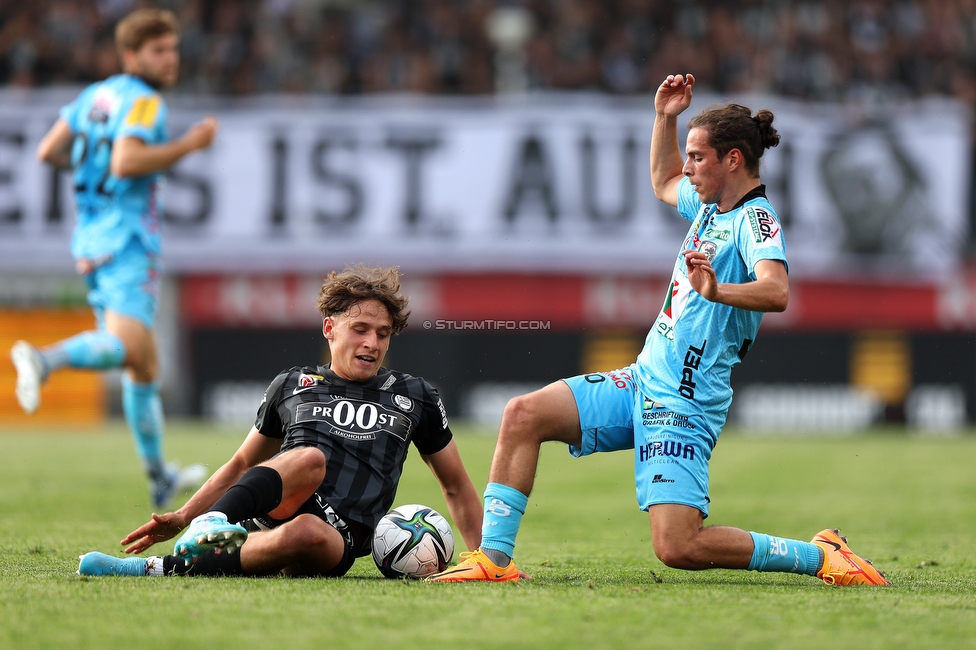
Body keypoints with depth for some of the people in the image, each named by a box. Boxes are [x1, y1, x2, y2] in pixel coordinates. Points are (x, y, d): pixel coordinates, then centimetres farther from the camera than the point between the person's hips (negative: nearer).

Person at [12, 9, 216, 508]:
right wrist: (187, 145, -15)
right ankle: (44, 359, -46)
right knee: (129, 347, -26)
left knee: (143, 360, 14)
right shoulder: (142, 101, -8)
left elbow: (48, 152, 15)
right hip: (125, 237, -9)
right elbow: (125, 163, -23)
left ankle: (159, 478, 18)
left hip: (91, 238, 9)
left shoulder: (95, 95, 17)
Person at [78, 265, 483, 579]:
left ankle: (164, 570, -40)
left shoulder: (415, 397, 17)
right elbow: (242, 464, 28)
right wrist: (182, 516, 18)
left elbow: (457, 488, 24)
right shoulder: (292, 386, 19)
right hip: (269, 511, 1)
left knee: (308, 533, -41)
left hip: (337, 543, -1)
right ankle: (213, 524, -53)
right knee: (311, 457, -34)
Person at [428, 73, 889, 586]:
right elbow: (663, 183, 37)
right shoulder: (711, 206, 13)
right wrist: (665, 118, 23)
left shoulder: (754, 220, -15)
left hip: (682, 405, -9)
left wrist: (717, 291, -52)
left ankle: (820, 556, -2)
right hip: (642, 382, 9)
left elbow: (776, 291, -35)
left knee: (677, 548, -17)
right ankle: (494, 558, 0)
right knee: (523, 415, -3)